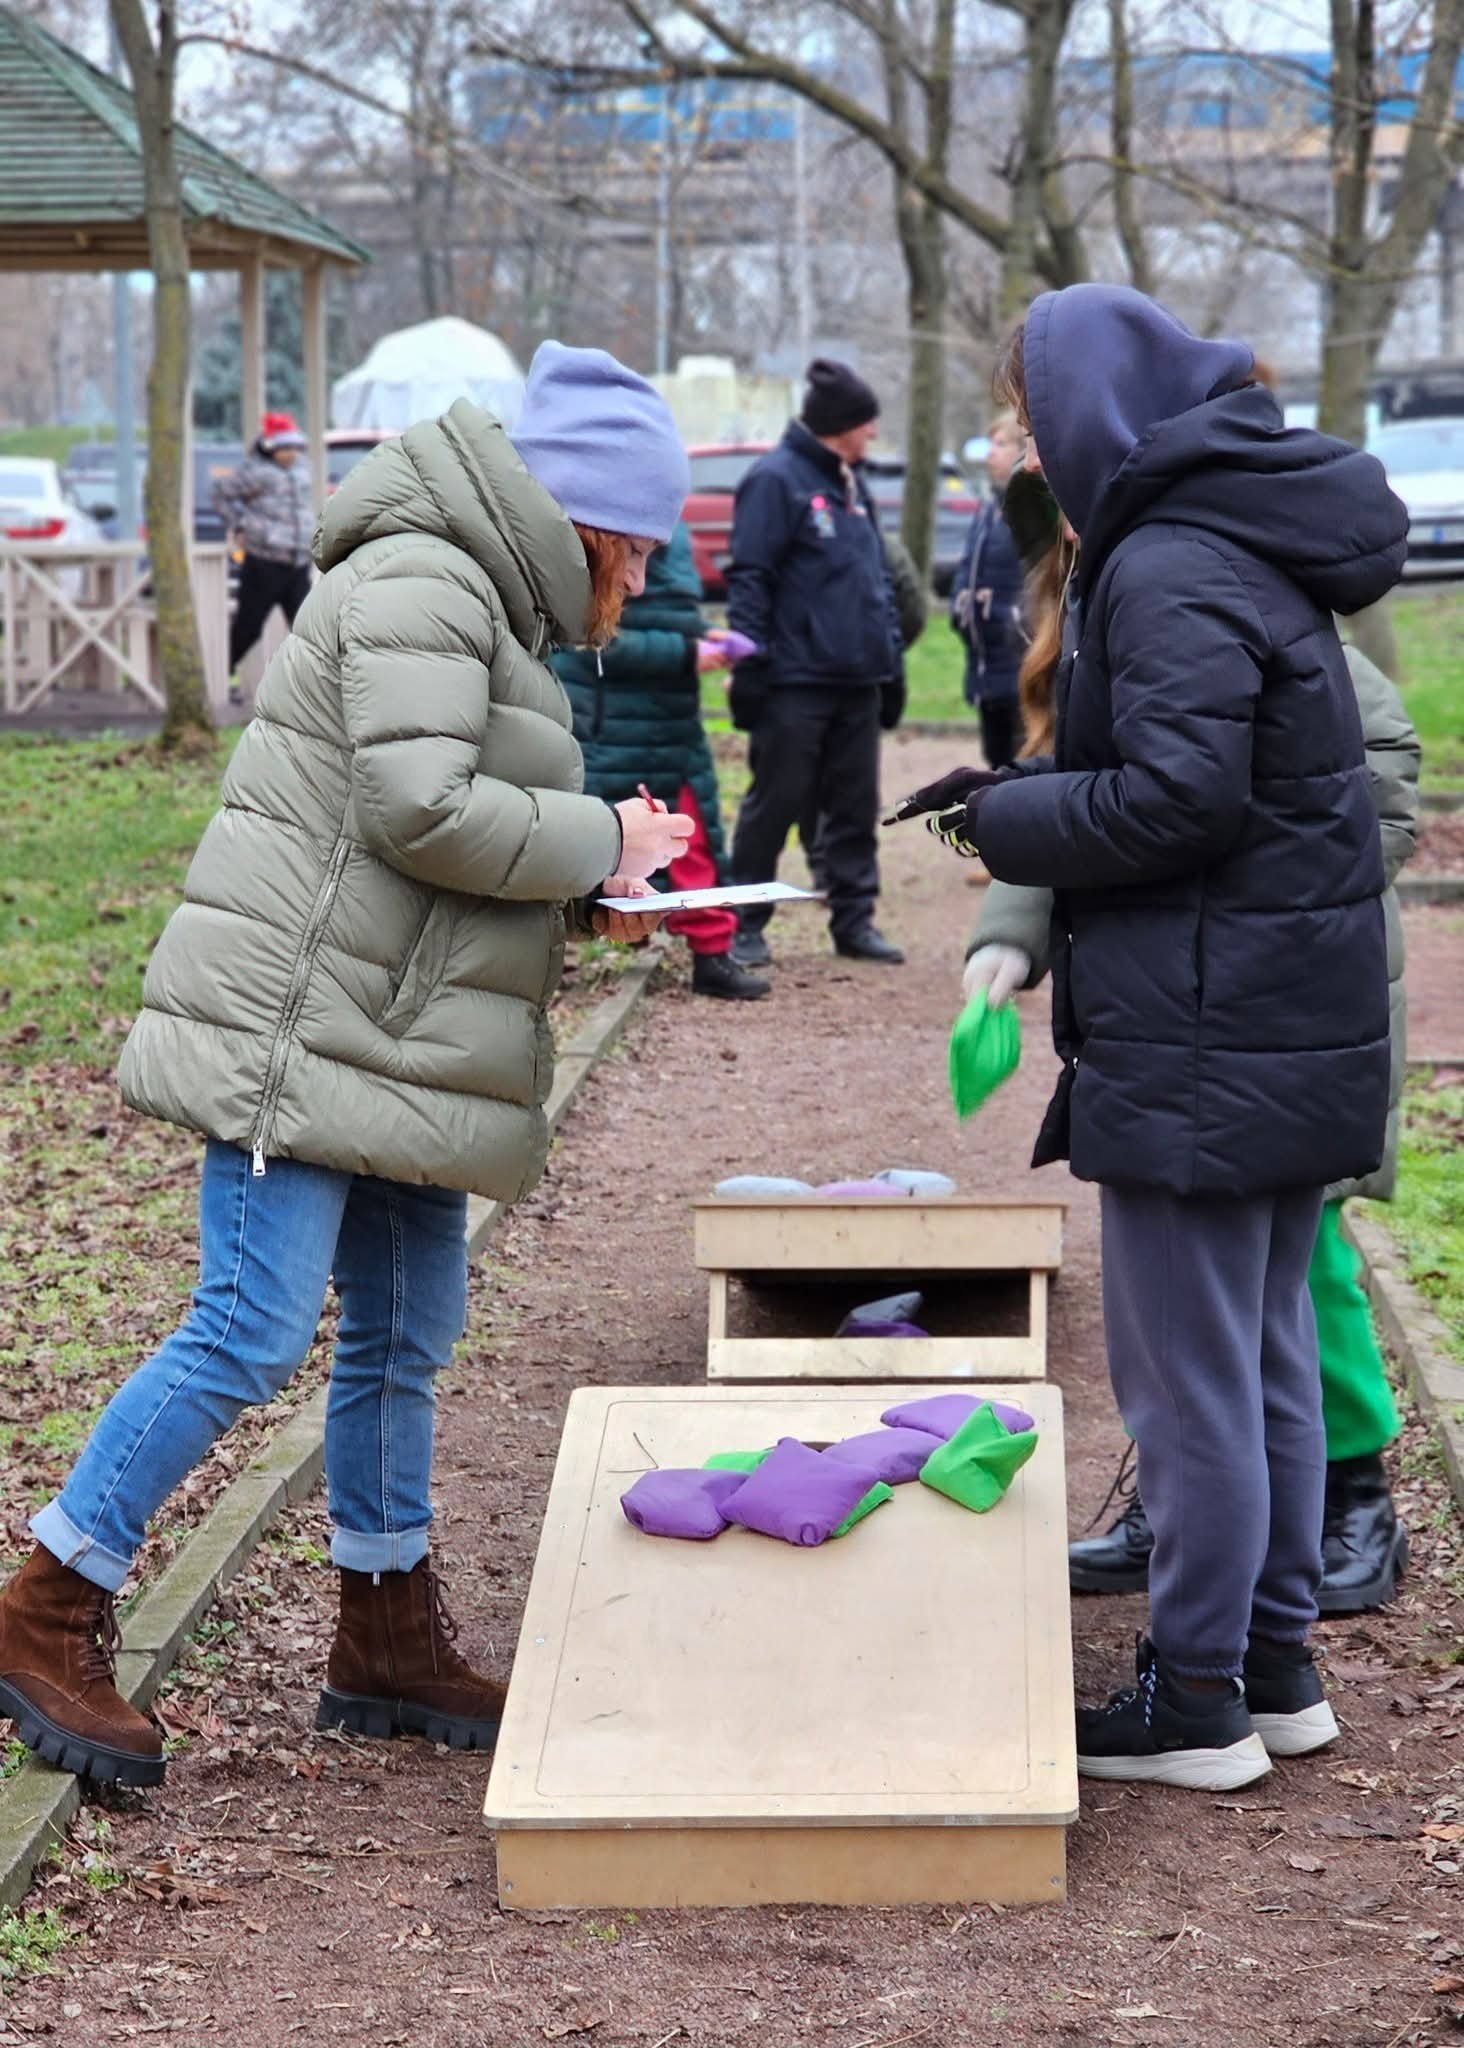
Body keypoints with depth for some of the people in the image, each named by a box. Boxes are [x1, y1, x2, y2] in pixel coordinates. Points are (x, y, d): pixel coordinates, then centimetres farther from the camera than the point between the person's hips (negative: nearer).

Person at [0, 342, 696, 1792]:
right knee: (251, 1336, -12)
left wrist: (589, 900, 8)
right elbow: (419, 807, -23)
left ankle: (390, 1644, 23)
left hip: (393, 1055, 11)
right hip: (303, 1034, -11)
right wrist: (599, 844, -10)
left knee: (406, 1337, 13)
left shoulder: (480, 600, 21)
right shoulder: (420, 581, -12)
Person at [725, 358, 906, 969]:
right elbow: (749, 579, -12)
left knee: (856, 806, 9)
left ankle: (854, 919, 16)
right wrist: (752, 665, -17)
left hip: (856, 684, 8)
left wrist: (891, 661, 17)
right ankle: (745, 925, 8)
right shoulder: (777, 479, -8)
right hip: (795, 682, -8)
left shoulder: (852, 487, 17)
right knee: (774, 804, -1)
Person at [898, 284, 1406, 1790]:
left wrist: (1008, 822, -9)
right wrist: (1022, 793, 10)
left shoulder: (1171, 570, -17)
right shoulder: (1252, 545, 14)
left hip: (1200, 1036, -10)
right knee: (1268, 1350, 16)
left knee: (1185, 1370, -1)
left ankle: (1198, 1699, 9)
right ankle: (1278, 1665, 26)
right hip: (1302, 1027, 10)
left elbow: (1178, 798, -24)